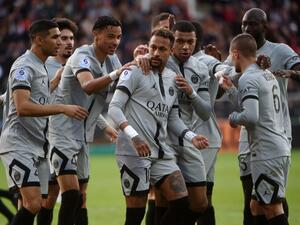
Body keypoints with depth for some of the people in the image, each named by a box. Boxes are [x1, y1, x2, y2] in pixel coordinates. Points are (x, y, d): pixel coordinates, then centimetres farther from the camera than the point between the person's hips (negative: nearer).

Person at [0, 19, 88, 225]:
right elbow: (22, 107, -24)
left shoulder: (42, 68, 20)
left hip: (37, 146, 10)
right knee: (32, 204, -20)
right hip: (19, 145, -10)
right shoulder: (24, 66, -12)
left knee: (32, 206, 6)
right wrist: (63, 108, -26)